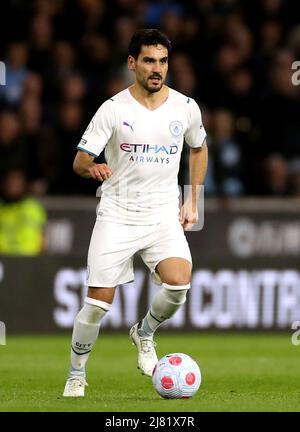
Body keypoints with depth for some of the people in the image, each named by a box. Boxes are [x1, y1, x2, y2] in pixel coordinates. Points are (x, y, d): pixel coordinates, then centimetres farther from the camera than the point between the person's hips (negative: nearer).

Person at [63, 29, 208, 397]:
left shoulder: (185, 107, 2)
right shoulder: (113, 109, -7)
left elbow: (199, 149, 21)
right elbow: (79, 161, -8)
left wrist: (192, 201, 15)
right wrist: (92, 168, -32)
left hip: (164, 215, 2)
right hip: (116, 215, -2)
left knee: (178, 283, -24)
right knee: (98, 302, -5)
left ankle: (144, 333, 8)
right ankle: (76, 375, 17)